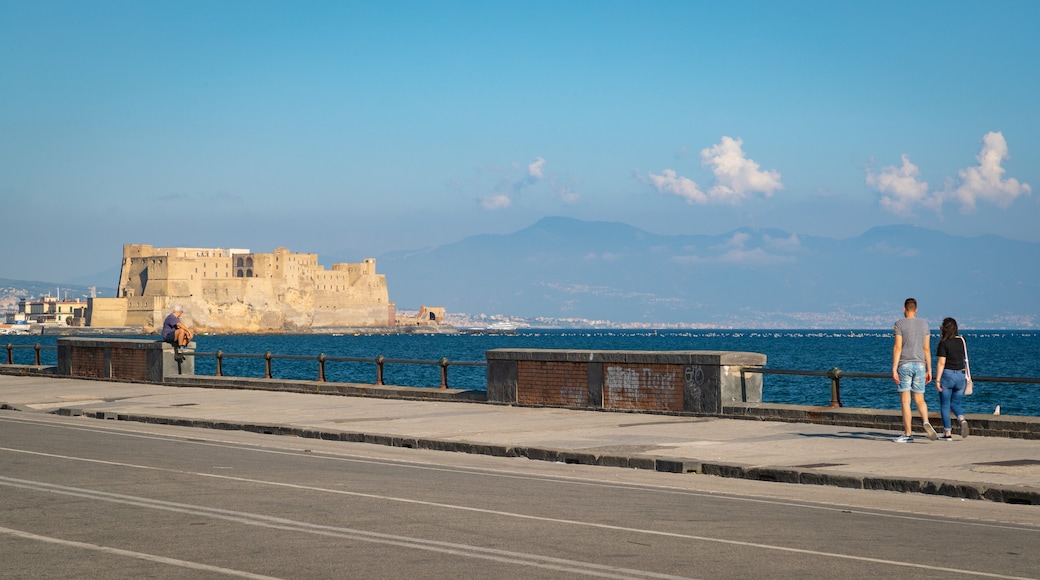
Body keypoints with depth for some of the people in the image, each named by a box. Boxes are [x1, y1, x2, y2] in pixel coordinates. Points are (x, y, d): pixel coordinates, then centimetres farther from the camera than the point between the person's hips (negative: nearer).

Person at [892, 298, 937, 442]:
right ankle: (926, 422, -18)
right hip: (920, 365, 4)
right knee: (919, 400, 10)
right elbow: (926, 349, 8)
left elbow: (897, 348, -11)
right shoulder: (924, 324, 8)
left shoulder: (900, 324, -5)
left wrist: (894, 370, -10)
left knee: (905, 401, 0)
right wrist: (929, 370, 13)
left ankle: (908, 434, -1)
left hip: (904, 365, -4)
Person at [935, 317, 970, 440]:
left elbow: (941, 363, -15)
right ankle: (962, 420, -11)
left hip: (947, 374, -5)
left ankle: (947, 433, 5)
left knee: (945, 405, 5)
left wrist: (937, 380, -13)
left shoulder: (944, 343, -11)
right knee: (955, 403, 18)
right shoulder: (961, 340, 6)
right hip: (960, 375, 5)